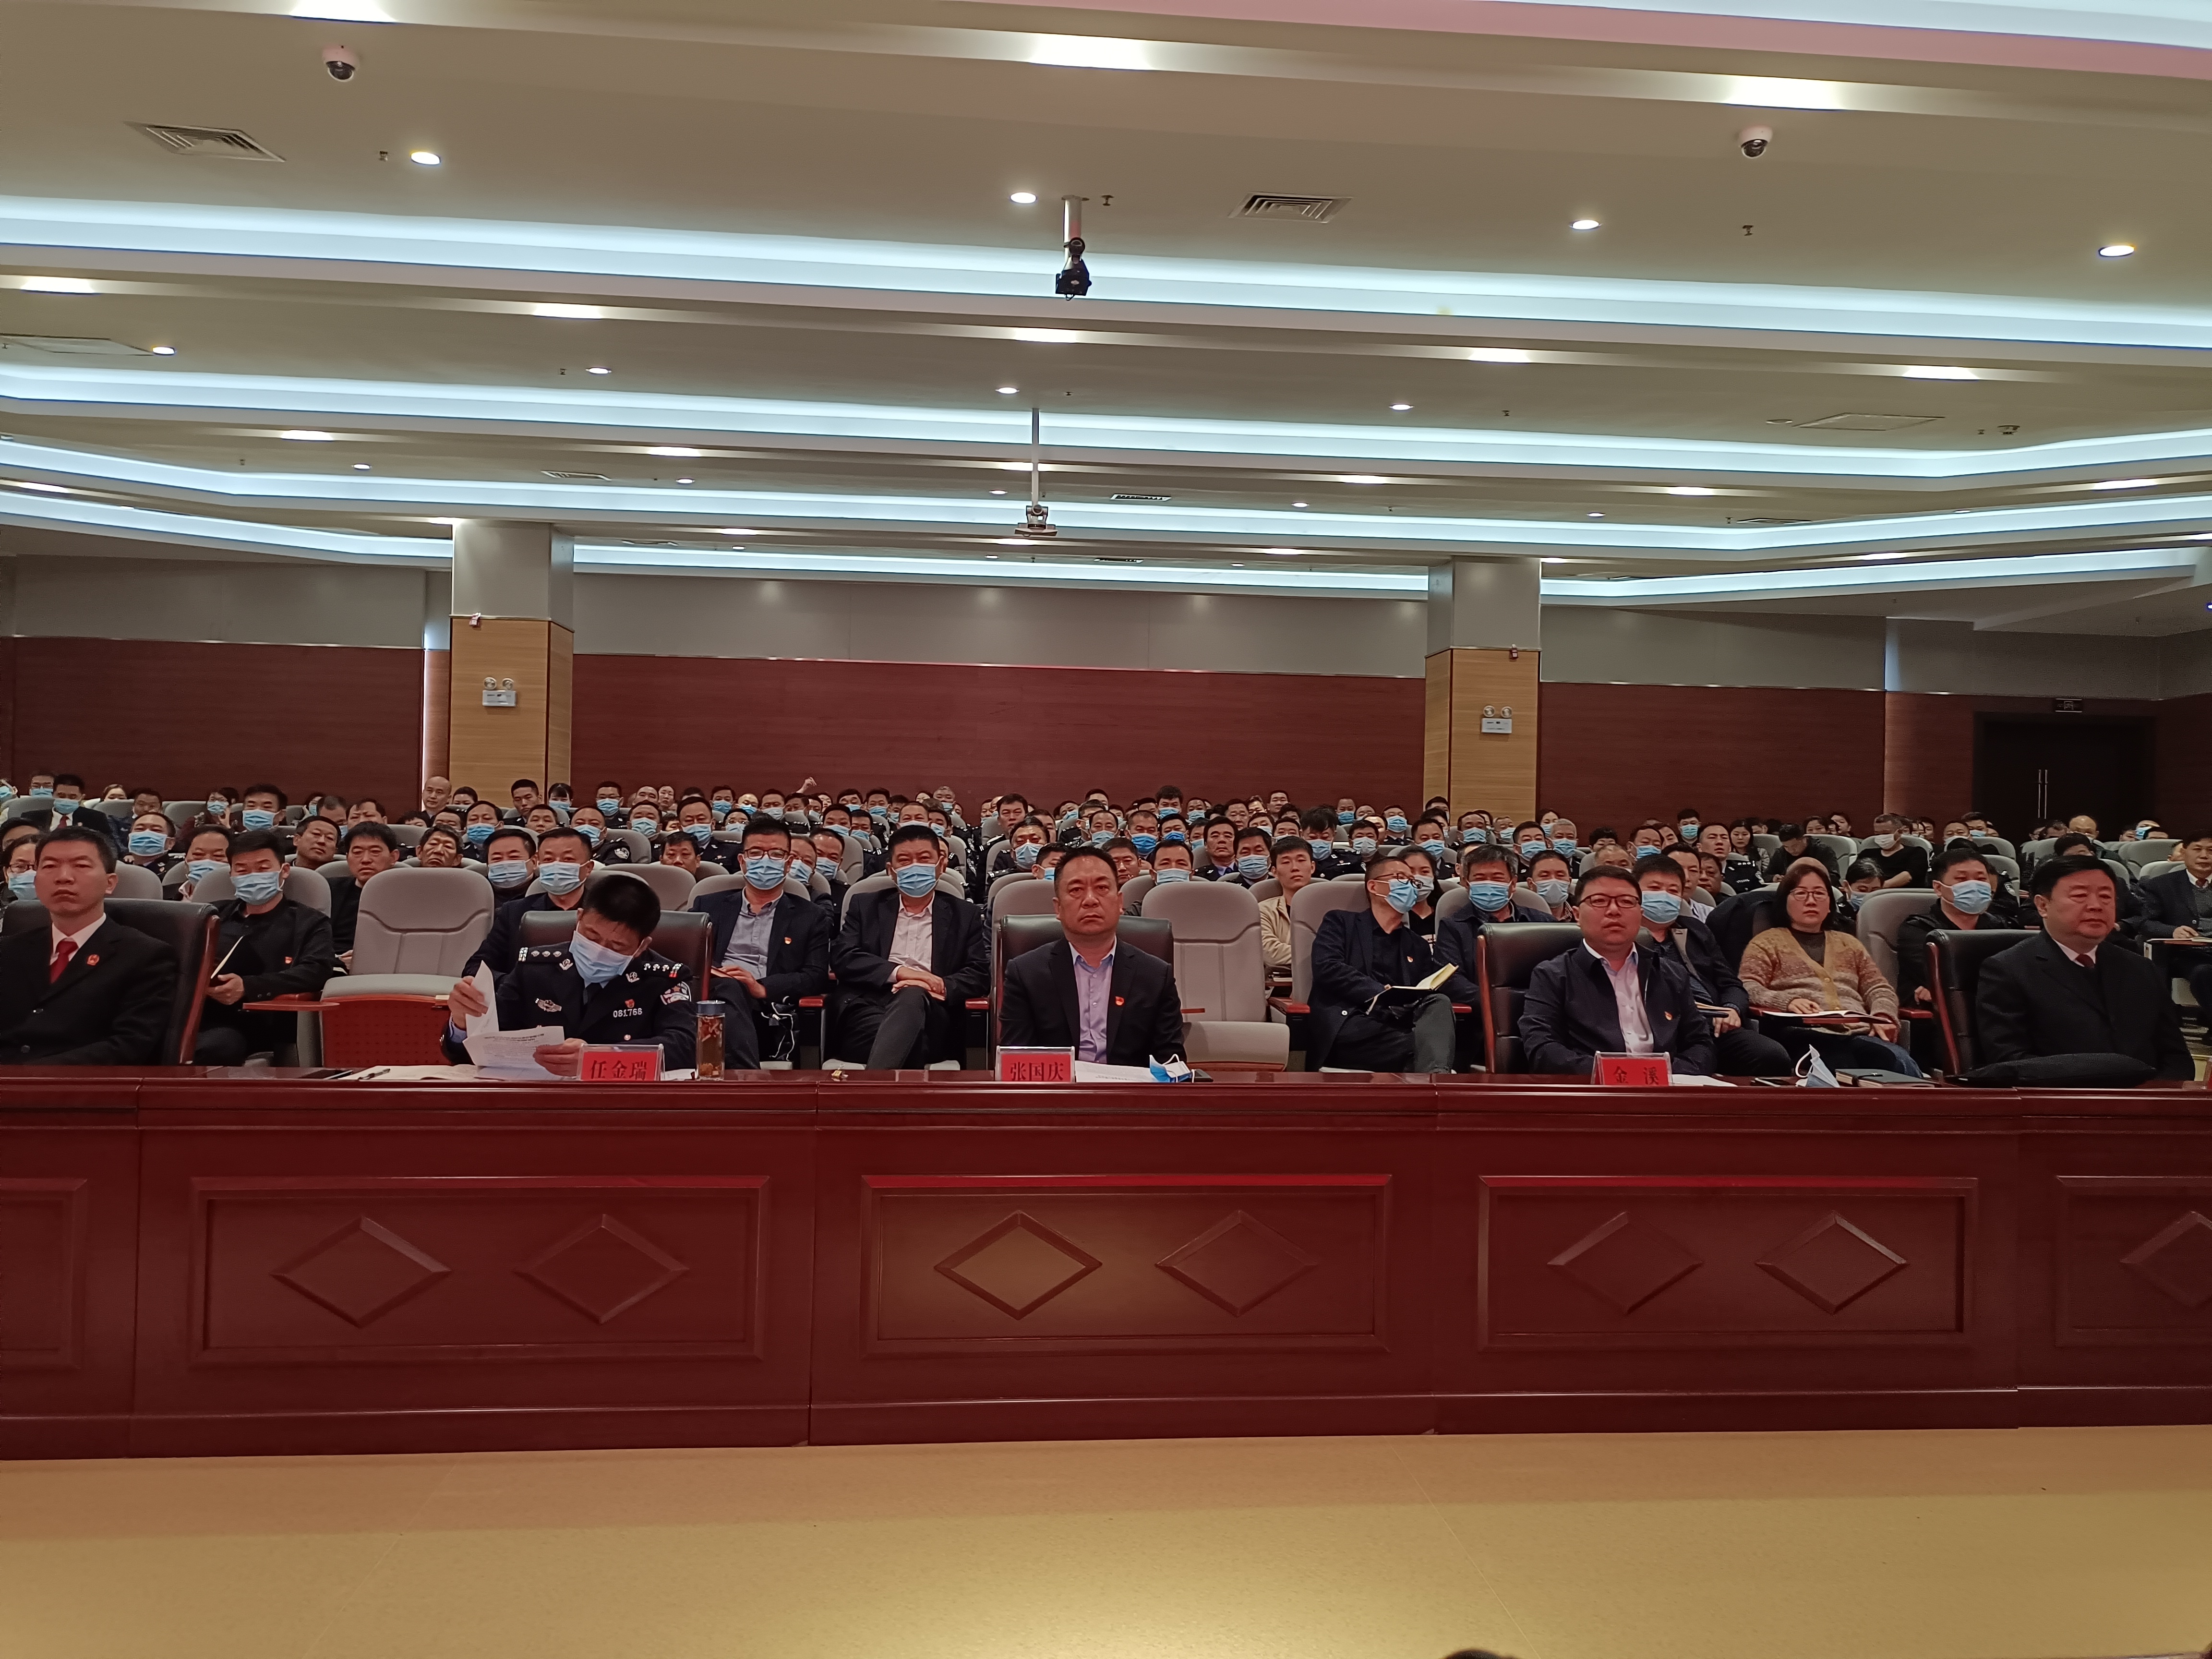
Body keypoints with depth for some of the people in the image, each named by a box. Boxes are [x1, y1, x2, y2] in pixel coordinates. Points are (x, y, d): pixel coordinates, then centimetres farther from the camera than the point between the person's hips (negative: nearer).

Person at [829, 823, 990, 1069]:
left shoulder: (964, 915, 21)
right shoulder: (865, 906, 22)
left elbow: (980, 974, 10)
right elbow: (841, 958, 7)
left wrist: (941, 988, -12)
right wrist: (897, 972, -10)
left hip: (929, 1014, 0)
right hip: (867, 1011, 0)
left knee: (912, 997, -38)